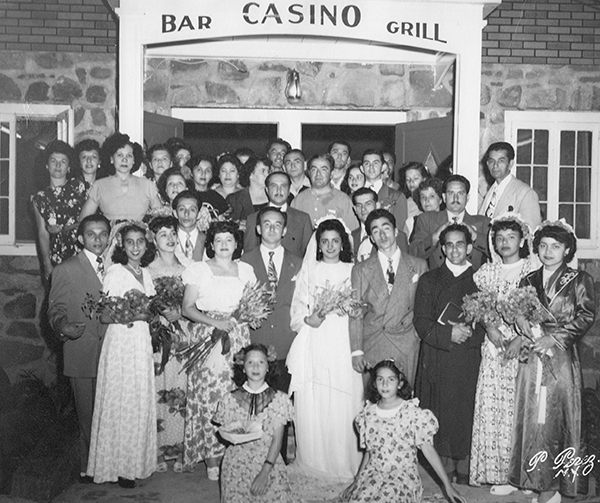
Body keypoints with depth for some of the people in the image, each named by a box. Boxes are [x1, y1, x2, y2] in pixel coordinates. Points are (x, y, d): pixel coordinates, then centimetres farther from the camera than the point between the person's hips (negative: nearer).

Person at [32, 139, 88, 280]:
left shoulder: (79, 186, 6)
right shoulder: (40, 198, 10)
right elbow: (43, 234, 7)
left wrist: (63, 229, -2)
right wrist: (47, 265, -1)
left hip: (82, 252, -1)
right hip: (56, 257, 1)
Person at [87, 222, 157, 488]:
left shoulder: (145, 273, 11)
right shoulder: (115, 272, -9)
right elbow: (105, 316, -14)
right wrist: (135, 316, -23)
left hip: (142, 343, 7)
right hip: (121, 343, -7)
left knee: (141, 404, 11)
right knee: (120, 404, 1)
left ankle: (135, 461, 23)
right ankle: (117, 466, 12)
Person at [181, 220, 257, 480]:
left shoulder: (246, 270, 13)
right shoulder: (199, 269, 4)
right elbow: (187, 308, 0)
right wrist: (215, 322, -12)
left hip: (239, 338, 3)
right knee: (210, 397, -8)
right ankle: (212, 459, 1)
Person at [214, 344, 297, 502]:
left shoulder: (279, 399, -2)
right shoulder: (230, 399, 1)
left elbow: (277, 439, -5)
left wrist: (265, 473, -14)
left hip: (268, 461, 0)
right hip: (237, 464, 0)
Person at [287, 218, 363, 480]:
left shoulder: (353, 271, 11)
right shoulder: (308, 271, 12)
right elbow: (297, 306, 7)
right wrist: (307, 319, -12)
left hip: (343, 343, 0)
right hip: (313, 345, 1)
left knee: (344, 402, -3)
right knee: (311, 403, -1)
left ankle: (344, 463, 10)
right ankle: (314, 461, 12)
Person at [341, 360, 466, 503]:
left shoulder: (413, 413, -7)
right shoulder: (368, 414, 4)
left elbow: (428, 450, -5)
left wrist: (447, 485, -6)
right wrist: (356, 481, 14)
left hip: (403, 474, -2)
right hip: (373, 473, 2)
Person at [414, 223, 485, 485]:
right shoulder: (429, 280, 10)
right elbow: (421, 323, 2)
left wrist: (468, 332, -15)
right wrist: (448, 333, -13)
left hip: (470, 360, 0)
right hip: (438, 361, 1)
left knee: (468, 412, -1)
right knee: (442, 414, 1)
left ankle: (465, 469, 14)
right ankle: (446, 468, 16)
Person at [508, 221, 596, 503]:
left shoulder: (579, 281, 2)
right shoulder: (529, 281, 13)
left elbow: (586, 316, -7)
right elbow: (518, 315, 10)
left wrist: (553, 338, -13)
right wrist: (526, 336, -10)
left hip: (561, 359, -3)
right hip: (531, 359, 3)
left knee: (555, 419, -1)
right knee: (532, 417, 3)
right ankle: (536, 479, 14)